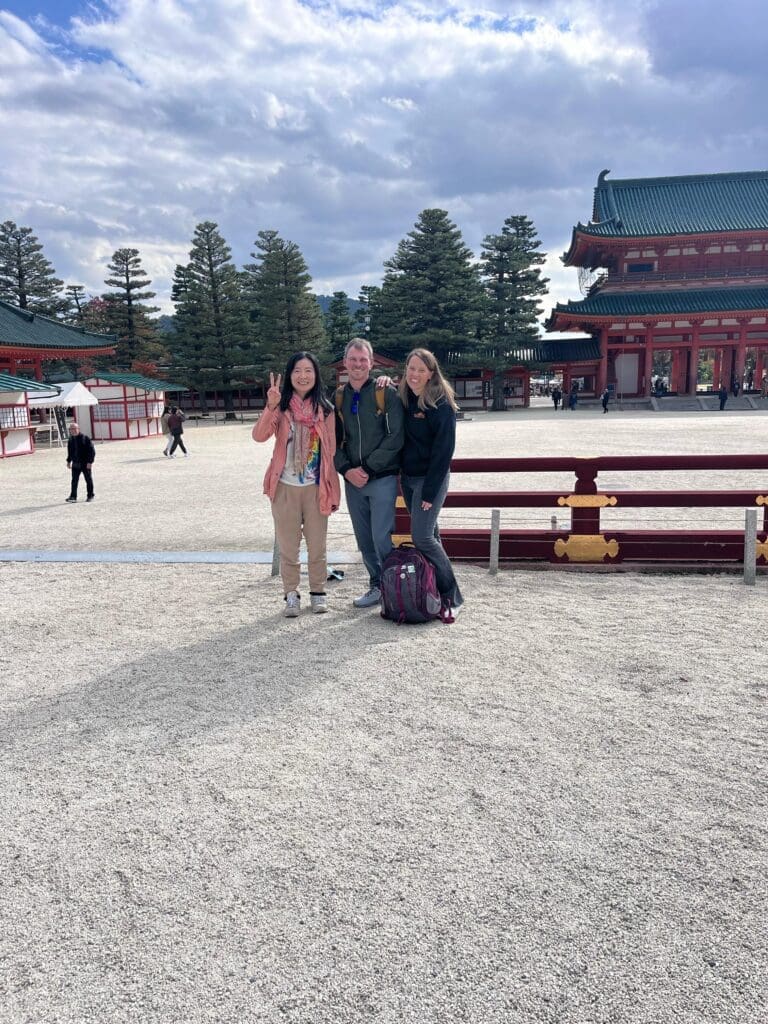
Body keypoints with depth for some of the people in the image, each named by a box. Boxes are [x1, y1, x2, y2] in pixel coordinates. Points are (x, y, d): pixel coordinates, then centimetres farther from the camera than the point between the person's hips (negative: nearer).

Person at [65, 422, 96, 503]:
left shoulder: (85, 438, -10)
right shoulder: (70, 439, 7)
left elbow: (92, 450, -11)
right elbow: (69, 451, 21)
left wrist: (90, 462, -16)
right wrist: (68, 461, 17)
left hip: (85, 464, -4)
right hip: (75, 464, 4)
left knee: (88, 480, 6)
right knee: (74, 480, 0)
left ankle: (90, 496, 17)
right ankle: (73, 496, 1)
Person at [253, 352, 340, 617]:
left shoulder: (325, 409, 2)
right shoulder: (282, 407, -3)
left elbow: (331, 449, 4)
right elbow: (259, 436, -18)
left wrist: (331, 488, 2)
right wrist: (271, 406, -31)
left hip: (316, 487, 1)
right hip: (285, 486, -1)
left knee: (317, 546, 11)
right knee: (288, 546, 8)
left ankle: (318, 592, 25)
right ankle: (291, 595, 19)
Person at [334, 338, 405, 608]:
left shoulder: (387, 393, -4)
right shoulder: (338, 397, 9)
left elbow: (395, 437, -11)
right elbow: (333, 440, 10)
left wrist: (368, 468, -14)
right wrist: (347, 470, -6)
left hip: (382, 478, -5)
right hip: (352, 480, 5)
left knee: (381, 538, -8)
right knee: (364, 540, 11)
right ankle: (377, 586, 25)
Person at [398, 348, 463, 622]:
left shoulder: (441, 405, -14)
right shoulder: (403, 398, 6)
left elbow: (444, 450, -16)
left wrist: (430, 491, -17)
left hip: (431, 478, -7)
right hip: (407, 476, 7)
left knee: (422, 536, -13)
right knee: (428, 533, 12)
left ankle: (451, 597, -1)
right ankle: (433, 590, 22)